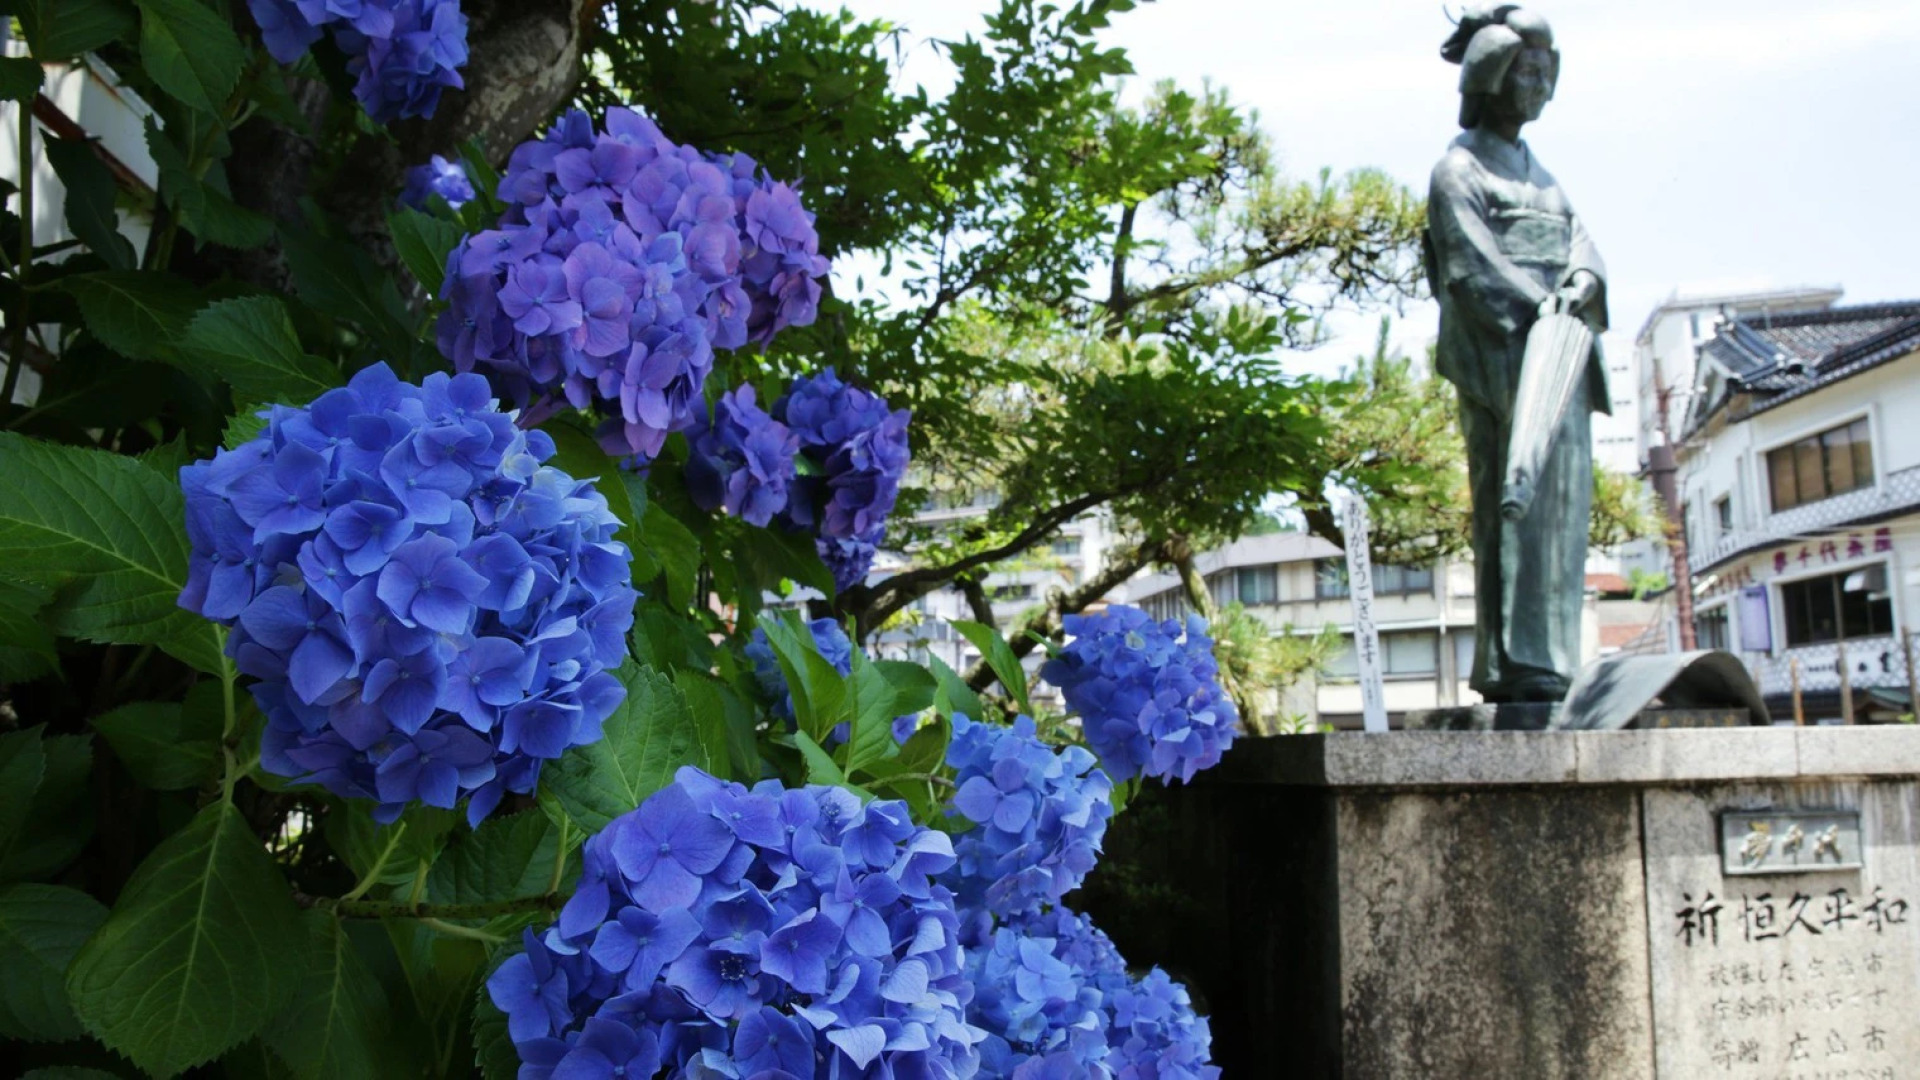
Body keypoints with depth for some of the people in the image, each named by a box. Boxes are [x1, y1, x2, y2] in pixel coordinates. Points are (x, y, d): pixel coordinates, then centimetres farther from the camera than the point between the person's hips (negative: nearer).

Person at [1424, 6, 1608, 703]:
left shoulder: (1537, 172, 28)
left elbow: (1577, 238, 14)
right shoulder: (1459, 169, 2)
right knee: (1523, 501, -15)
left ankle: (1521, 666, 7)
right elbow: (1474, 268, -10)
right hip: (1502, 354, -8)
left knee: (1561, 505, 4)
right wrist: (1541, 312, -19)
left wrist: (1584, 280, -8)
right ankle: (1521, 662, -16)